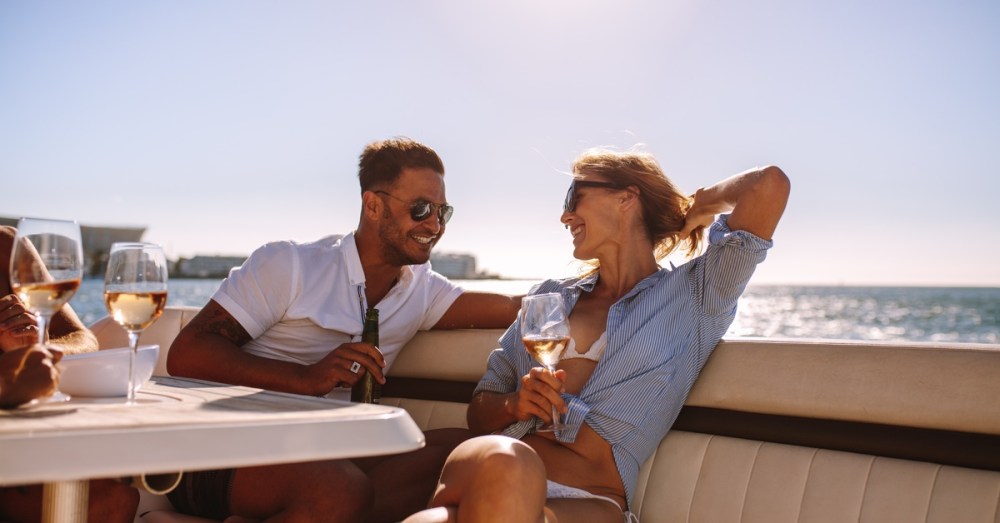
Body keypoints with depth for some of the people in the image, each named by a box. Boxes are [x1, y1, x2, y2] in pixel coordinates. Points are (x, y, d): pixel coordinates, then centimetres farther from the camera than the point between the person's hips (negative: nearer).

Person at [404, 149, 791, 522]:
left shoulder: (693, 296, 11)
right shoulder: (551, 296, 23)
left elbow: (770, 183, 0)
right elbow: (480, 409, 22)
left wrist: (693, 209, 18)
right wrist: (514, 405, -1)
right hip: (484, 472, 3)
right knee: (504, 462, -37)